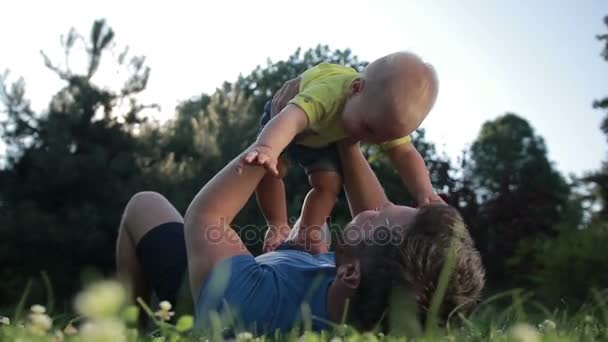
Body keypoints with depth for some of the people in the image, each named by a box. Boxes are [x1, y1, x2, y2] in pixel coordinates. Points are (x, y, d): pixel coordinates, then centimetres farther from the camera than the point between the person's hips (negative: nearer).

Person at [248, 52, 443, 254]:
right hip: (284, 111, -4)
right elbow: (290, 120, -68)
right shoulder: (325, 94, -51)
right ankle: (278, 226, -3)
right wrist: (266, 148, -88)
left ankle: (307, 234, 10)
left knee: (329, 184, -8)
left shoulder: (384, 119, -30)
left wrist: (424, 192, -46)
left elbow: (405, 154, -28)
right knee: (271, 168, -23)